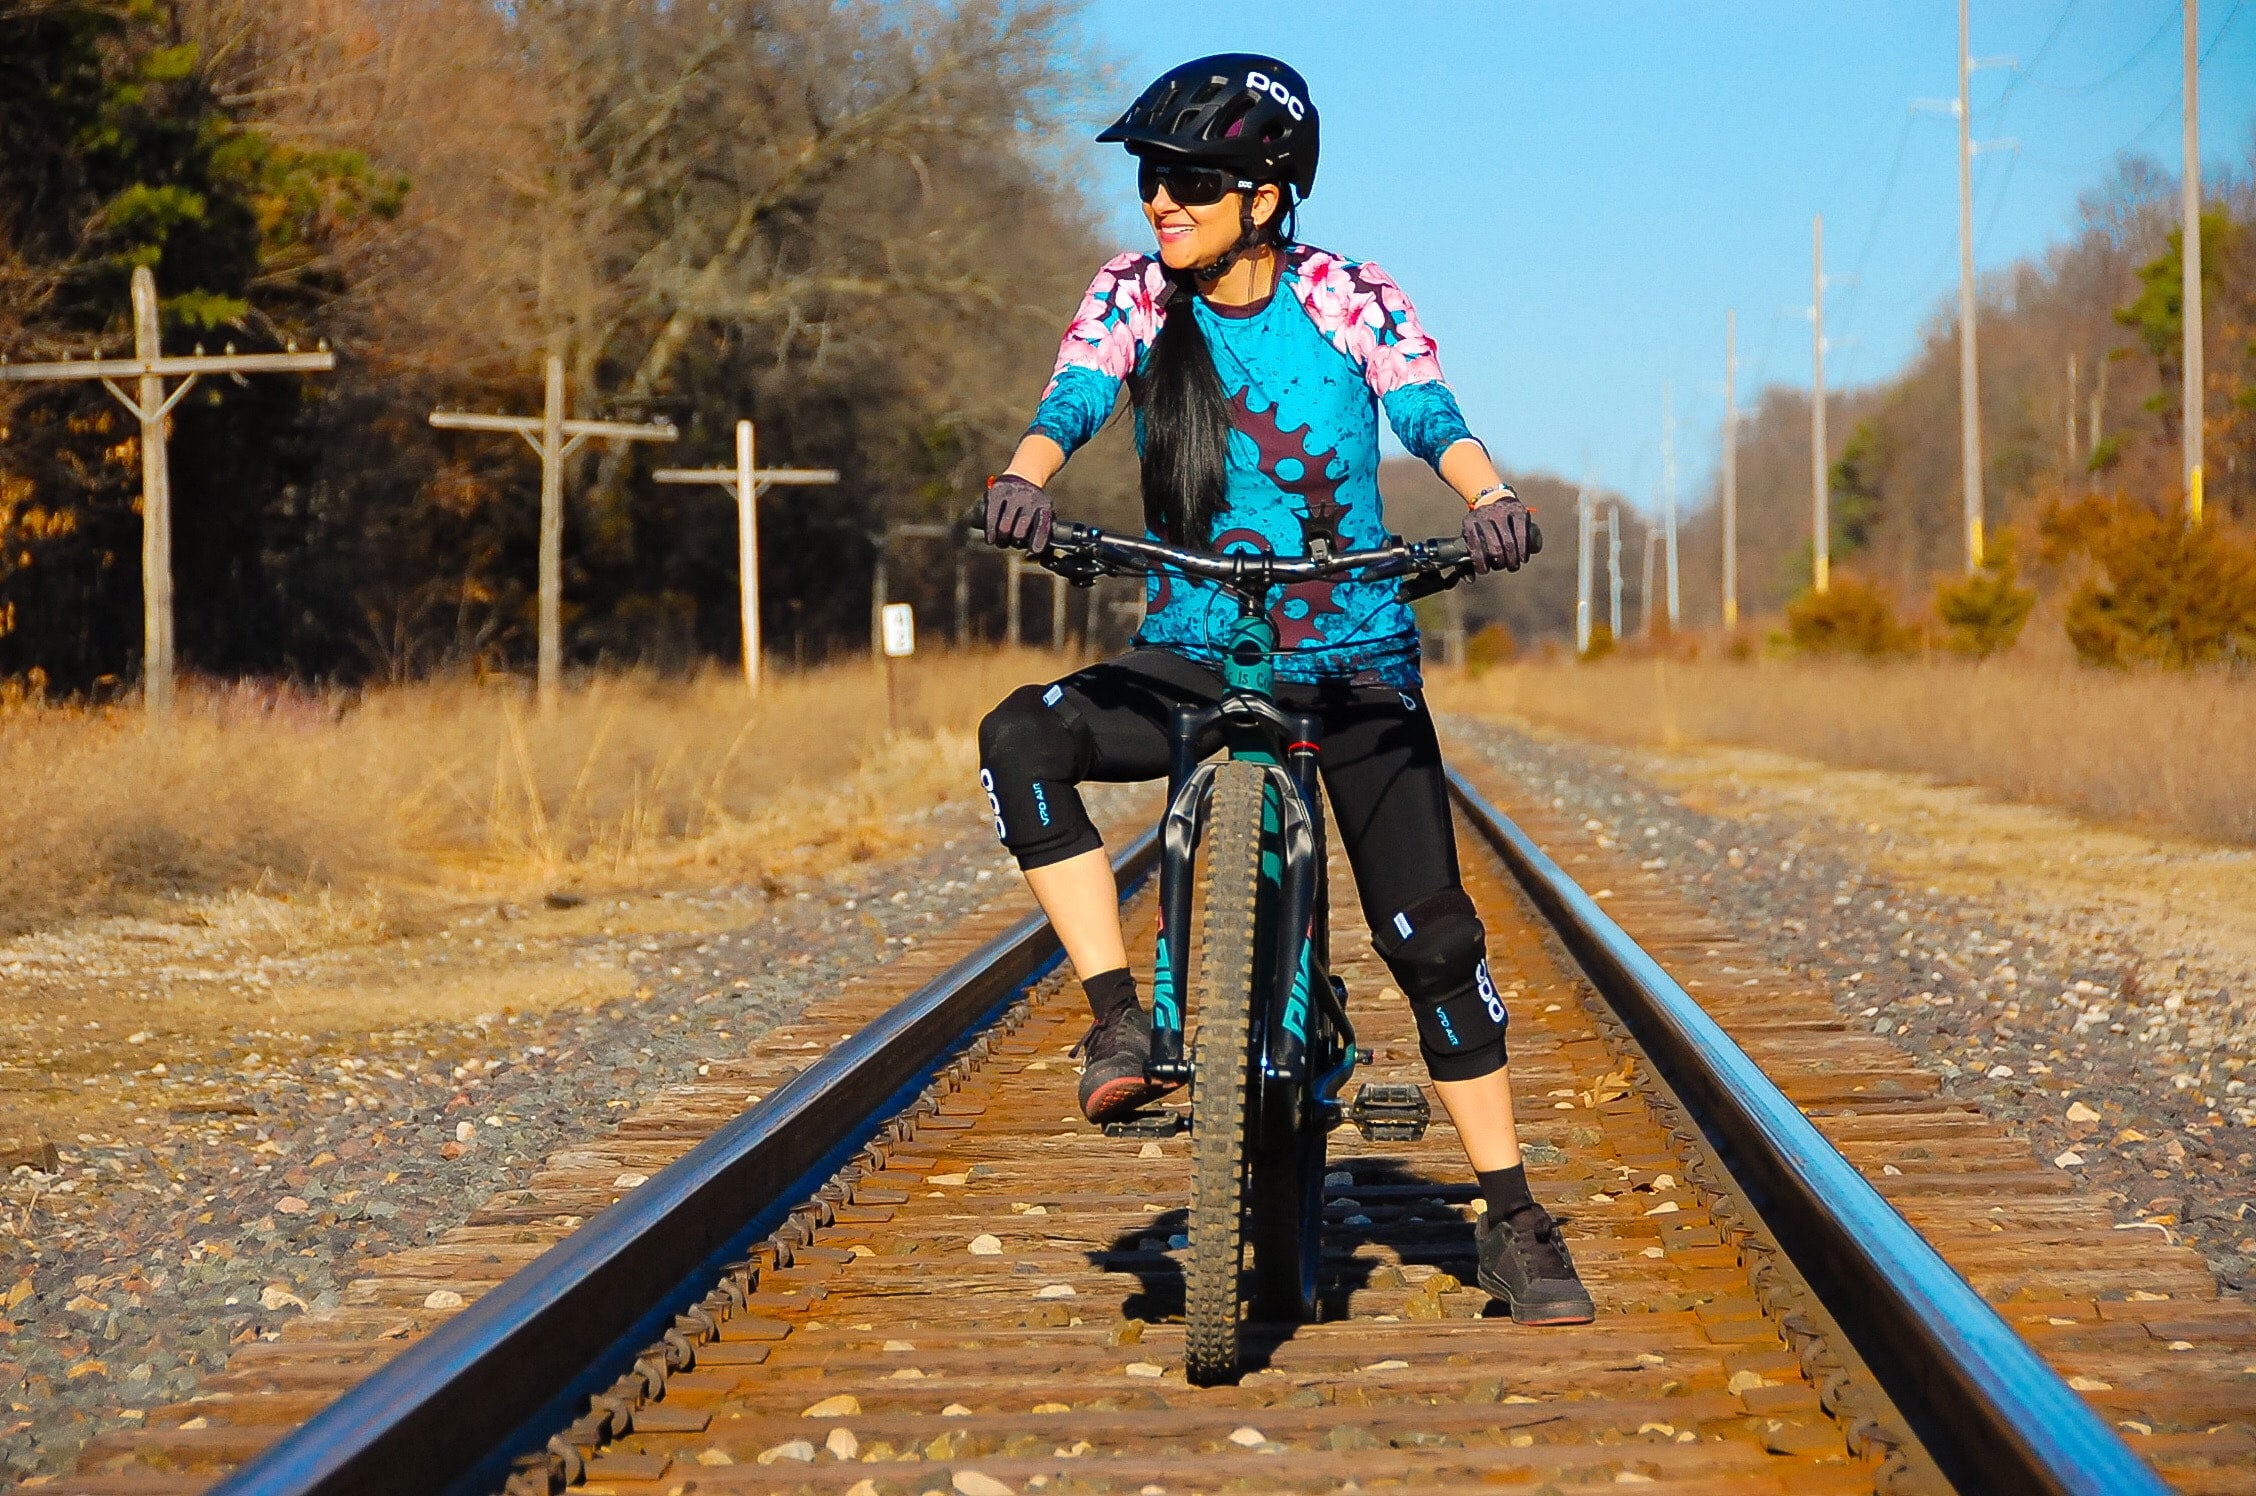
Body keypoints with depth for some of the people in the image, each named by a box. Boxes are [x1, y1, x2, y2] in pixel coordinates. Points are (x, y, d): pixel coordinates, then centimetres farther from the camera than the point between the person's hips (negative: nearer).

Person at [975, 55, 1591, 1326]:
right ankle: (1120, 1020, -23)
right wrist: (1026, 479, -38)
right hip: (1192, 659, 2)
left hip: (1356, 663, -2)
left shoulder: (1347, 298, -6)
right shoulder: (1134, 297, -1)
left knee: (1431, 933, -9)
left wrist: (1491, 496, -40)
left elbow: (1429, 414, -18)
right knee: (1022, 739, -28)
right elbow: (1070, 406, -15)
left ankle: (1513, 1222, 4)